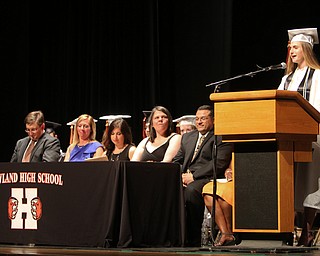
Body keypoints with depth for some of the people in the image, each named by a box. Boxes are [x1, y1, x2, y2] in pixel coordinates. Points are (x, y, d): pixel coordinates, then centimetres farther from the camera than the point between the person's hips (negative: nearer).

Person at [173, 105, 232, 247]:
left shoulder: (221, 138, 4)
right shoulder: (187, 137, 27)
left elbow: (219, 163, -9)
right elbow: (177, 160, 23)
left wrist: (193, 176, -14)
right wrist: (179, 176, -1)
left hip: (206, 178, -6)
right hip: (185, 178, 6)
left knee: (191, 190, -38)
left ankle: (194, 239, -32)